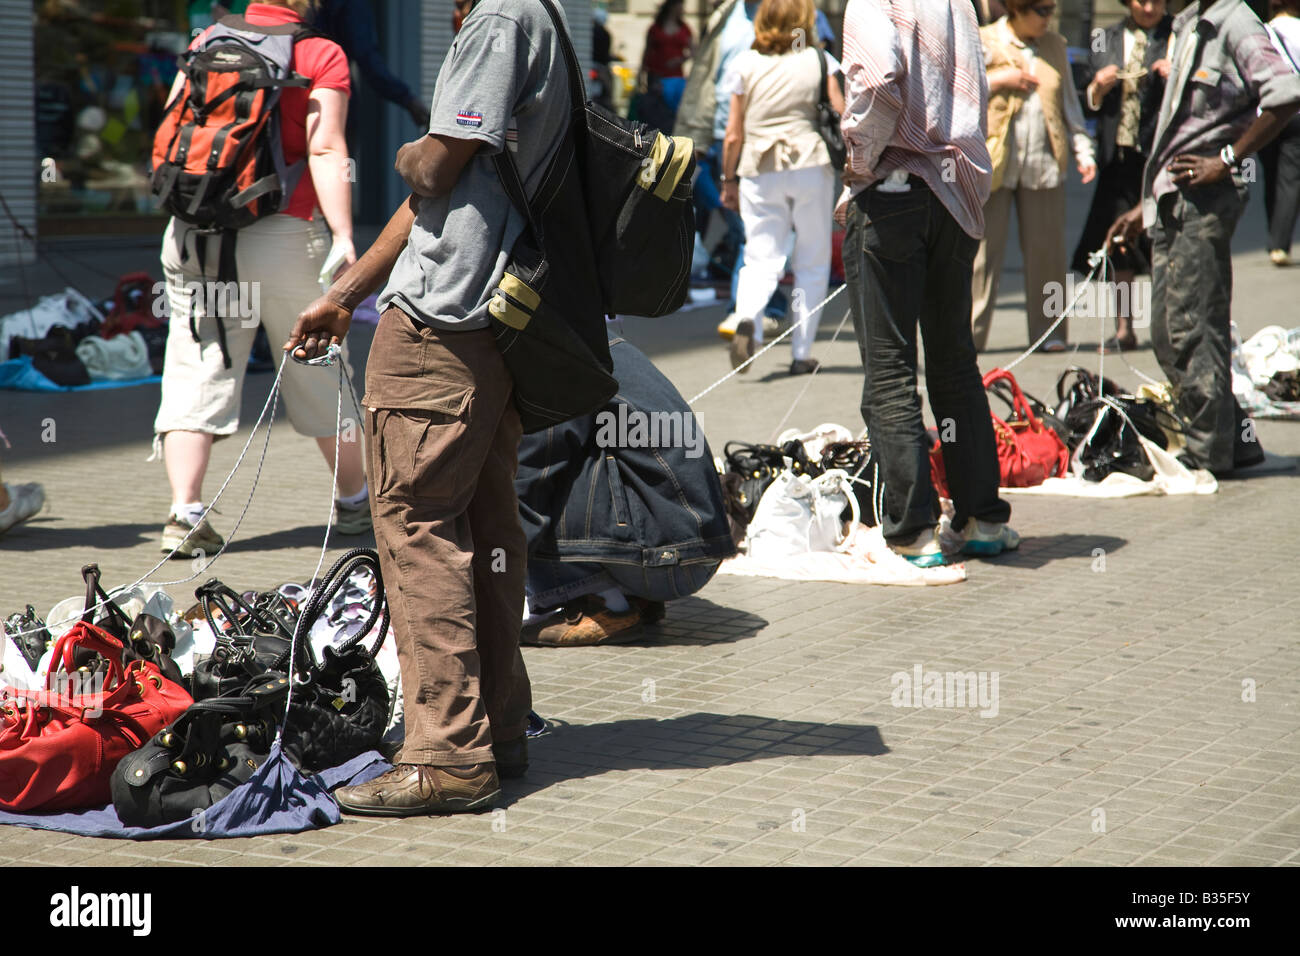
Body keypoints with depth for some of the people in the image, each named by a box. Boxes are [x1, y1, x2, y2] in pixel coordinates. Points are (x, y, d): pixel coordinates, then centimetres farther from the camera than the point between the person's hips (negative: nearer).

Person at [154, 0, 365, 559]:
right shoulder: (322, 55, -3)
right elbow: (326, 151, -13)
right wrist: (343, 238, -17)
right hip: (287, 235, -2)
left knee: (195, 375, 2)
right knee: (320, 373, 13)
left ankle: (183, 514, -11)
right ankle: (355, 501, 28)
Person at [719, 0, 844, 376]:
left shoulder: (745, 65, 3)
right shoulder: (819, 60, 1)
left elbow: (733, 135, 4)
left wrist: (729, 179, 14)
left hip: (759, 172, 1)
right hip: (811, 165, -1)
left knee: (761, 260, 3)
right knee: (812, 264, 10)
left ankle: (748, 320, -28)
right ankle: (802, 353, 8)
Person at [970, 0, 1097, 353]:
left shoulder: (1055, 45, 13)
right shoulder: (983, 42, 2)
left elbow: (1069, 103, 18)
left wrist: (1083, 151, 10)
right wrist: (998, 81, -11)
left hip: (1044, 162, 3)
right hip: (994, 162, -3)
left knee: (1046, 249, 3)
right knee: (983, 248, -4)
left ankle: (1048, 331, 10)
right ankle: (969, 333, 0)